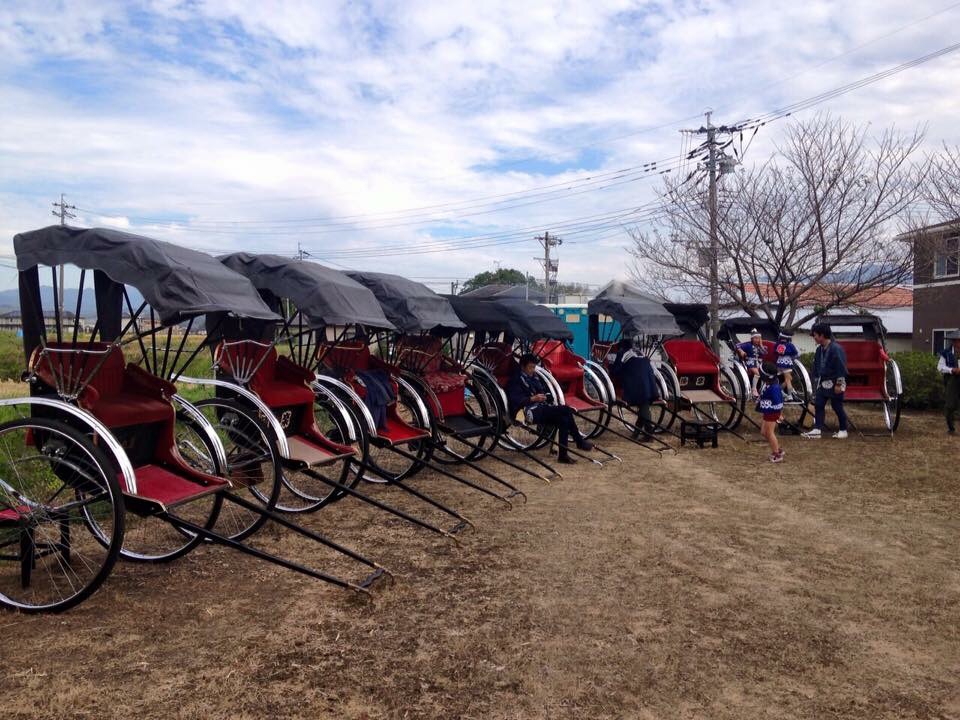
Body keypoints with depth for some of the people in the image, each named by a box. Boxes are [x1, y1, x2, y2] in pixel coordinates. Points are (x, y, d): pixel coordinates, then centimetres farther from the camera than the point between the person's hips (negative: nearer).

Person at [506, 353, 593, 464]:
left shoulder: (535, 377, 22)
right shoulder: (516, 380, -1)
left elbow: (545, 390, 27)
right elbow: (514, 400, -13)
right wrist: (533, 398, -23)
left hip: (542, 410, 8)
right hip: (530, 412, -8)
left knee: (563, 419, -18)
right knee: (566, 410, -21)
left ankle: (563, 454, -11)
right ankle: (580, 441, -12)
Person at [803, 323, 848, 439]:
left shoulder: (836, 348, -18)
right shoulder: (820, 349, 8)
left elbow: (841, 367, -19)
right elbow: (816, 366, 18)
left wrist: (839, 384, -19)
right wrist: (816, 380, 18)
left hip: (835, 383, -8)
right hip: (823, 383, 8)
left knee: (837, 407, 2)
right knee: (818, 405, 1)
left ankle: (843, 430, 17)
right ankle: (817, 429, 1)